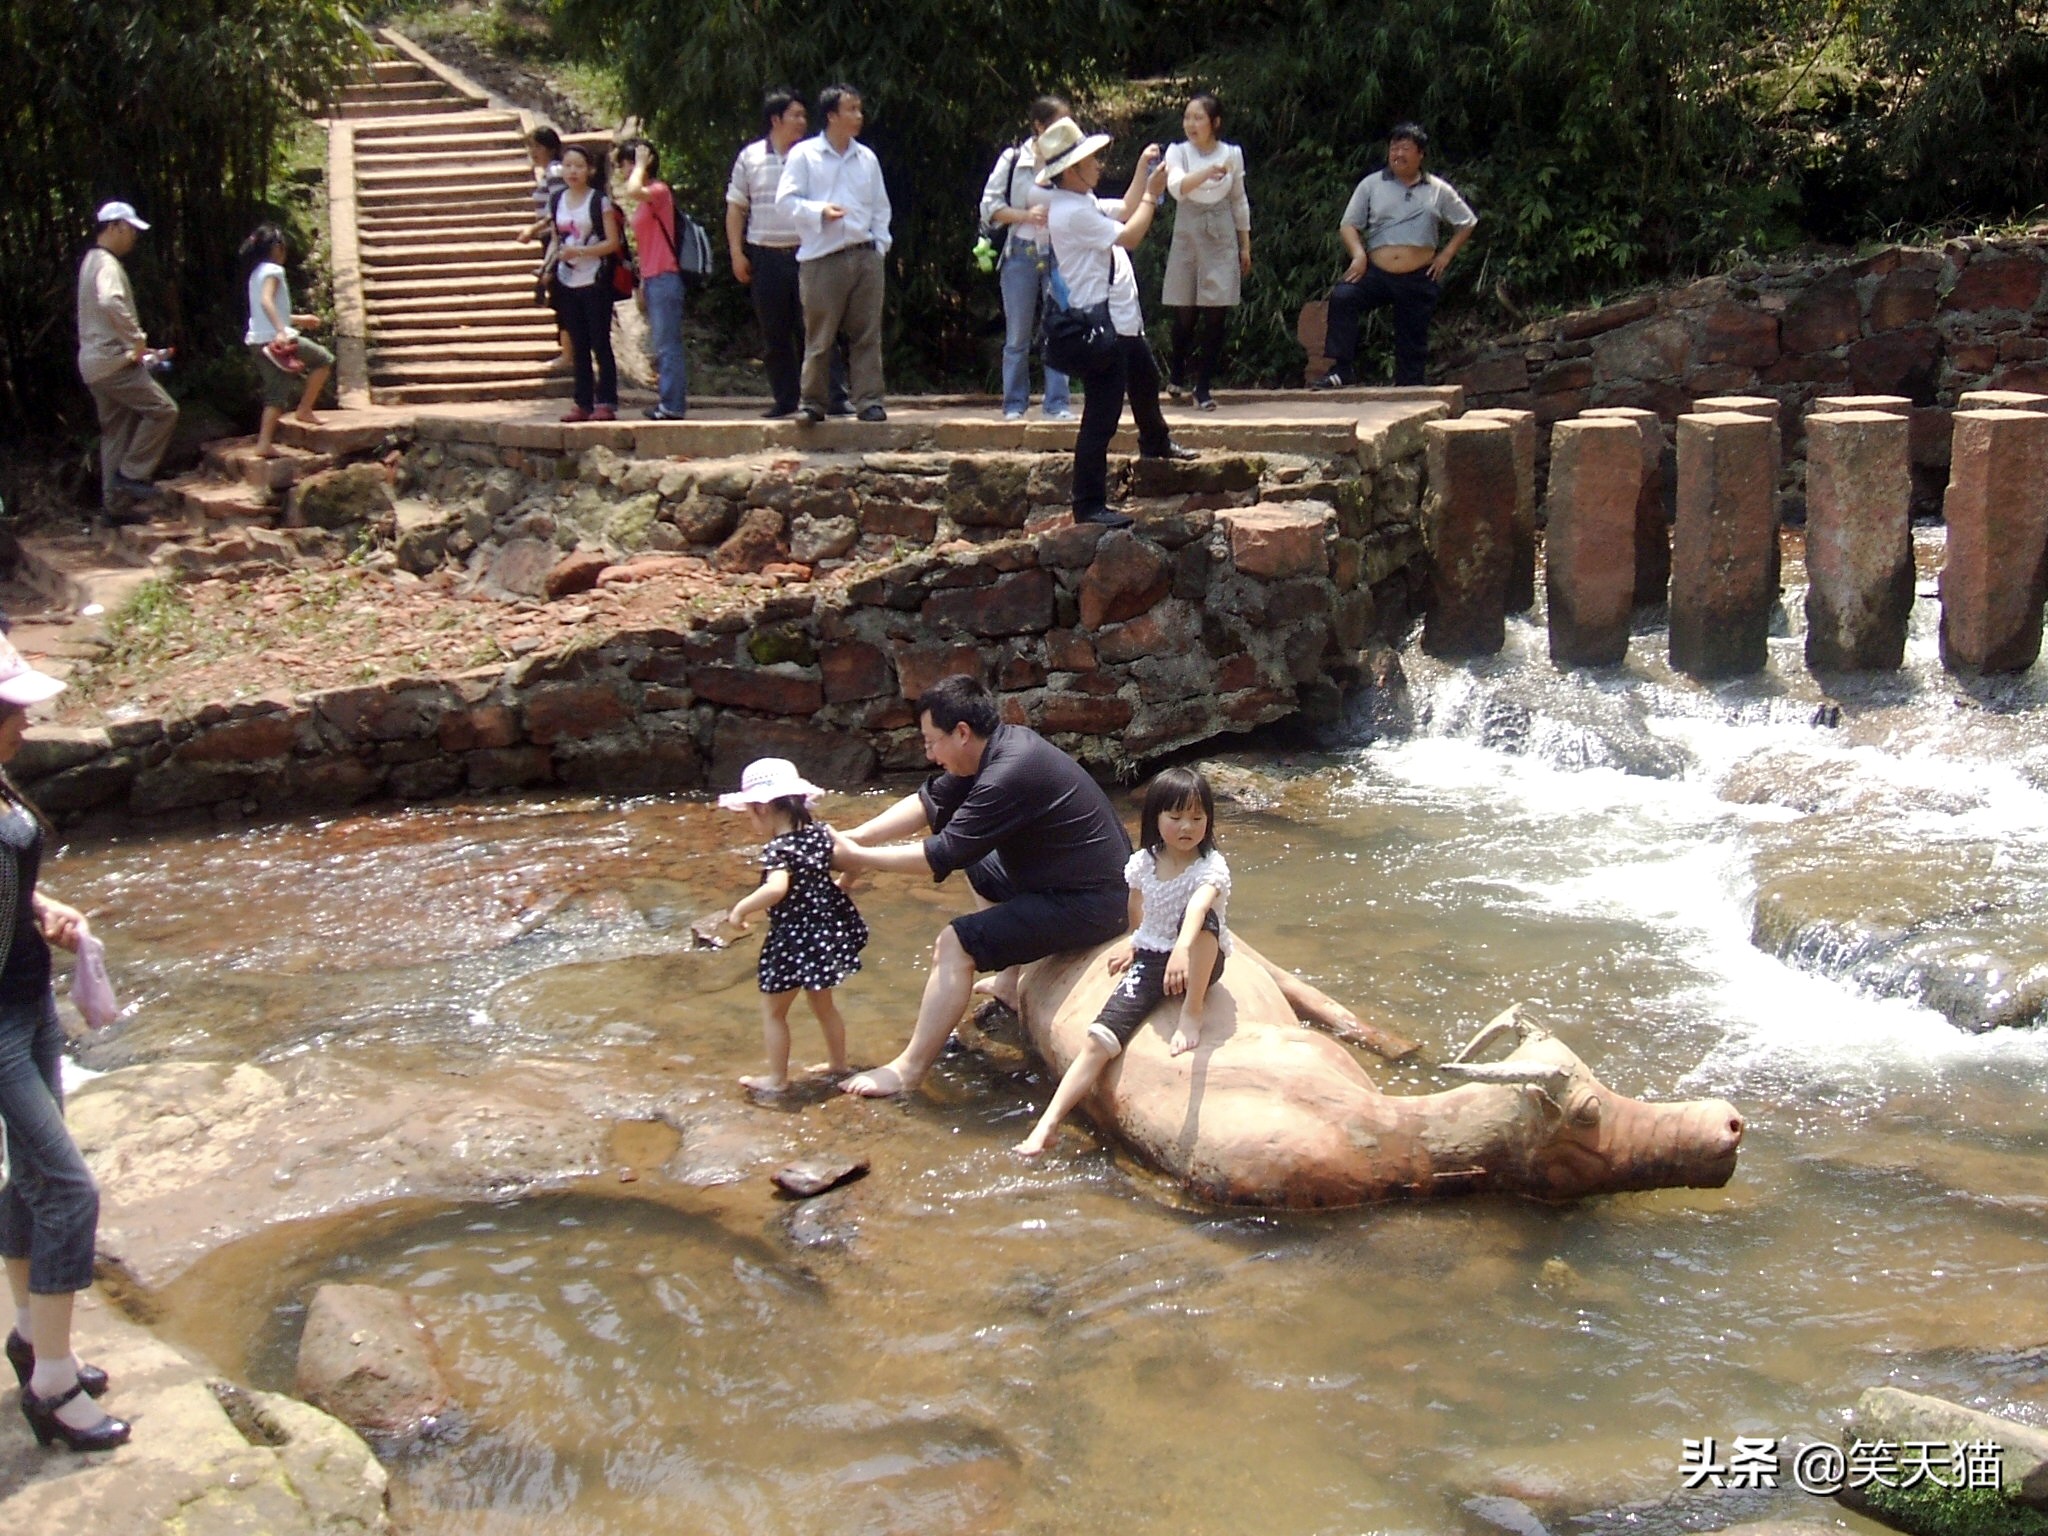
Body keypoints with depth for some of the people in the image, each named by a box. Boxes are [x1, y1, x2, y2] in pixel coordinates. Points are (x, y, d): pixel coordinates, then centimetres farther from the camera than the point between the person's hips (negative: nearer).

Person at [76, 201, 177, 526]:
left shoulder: (93, 262, 20)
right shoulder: (106, 263, -14)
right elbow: (110, 303, -34)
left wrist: (137, 348, 21)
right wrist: (137, 339, -25)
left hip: (98, 362, 10)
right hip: (114, 362, -10)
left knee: (117, 433, 12)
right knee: (163, 410, -8)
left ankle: (115, 504, 14)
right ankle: (132, 474, -5)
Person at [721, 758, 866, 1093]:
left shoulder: (779, 849, -22)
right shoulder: (820, 833, -1)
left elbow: (776, 888, -39)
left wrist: (741, 910, -27)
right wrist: (838, 890, 23)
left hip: (794, 940, -8)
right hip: (829, 933, 8)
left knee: (773, 1010, 10)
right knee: (823, 1003, 25)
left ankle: (776, 1078, 17)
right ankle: (838, 1063, 35)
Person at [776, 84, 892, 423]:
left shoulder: (867, 158, 13)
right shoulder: (804, 155, 1)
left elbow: (880, 206, 18)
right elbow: (785, 199, -3)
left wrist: (880, 243, 7)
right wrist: (820, 211, -17)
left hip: (865, 256, 4)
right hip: (822, 258, -4)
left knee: (867, 333, 1)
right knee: (819, 336, -1)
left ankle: (869, 401, 4)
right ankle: (811, 402, 8)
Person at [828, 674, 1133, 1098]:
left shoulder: (1007, 777, -26)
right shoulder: (1003, 744, 3)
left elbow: (942, 856, -21)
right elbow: (930, 803, 9)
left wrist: (858, 857, -12)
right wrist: (856, 836, 0)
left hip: (1086, 905, -10)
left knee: (955, 944, -15)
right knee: (982, 870, 30)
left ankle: (908, 1070, -8)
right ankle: (1007, 985, 31)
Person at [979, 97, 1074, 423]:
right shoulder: (1013, 159, -3)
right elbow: (990, 206, -1)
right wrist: (1025, 215, -14)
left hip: (1060, 254, 1)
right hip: (1022, 253, -1)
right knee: (1018, 335, 5)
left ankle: (1057, 403, 7)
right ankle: (1014, 404, 13)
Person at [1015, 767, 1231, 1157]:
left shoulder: (1211, 866, -17)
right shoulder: (1143, 864, -1)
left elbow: (1199, 906, -41)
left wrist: (1182, 949, -58)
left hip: (1202, 963, -3)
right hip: (1150, 960, 4)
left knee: (1205, 919, -37)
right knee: (1099, 1038, -16)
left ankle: (1192, 1011, -21)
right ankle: (1047, 1125, -18)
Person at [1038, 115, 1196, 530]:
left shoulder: (1085, 203, 11)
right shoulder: (1071, 213, -21)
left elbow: (1124, 212, 25)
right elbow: (1129, 236, -18)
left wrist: (1143, 170, 19)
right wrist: (1152, 193, -7)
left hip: (1122, 320, 11)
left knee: (1146, 379, 34)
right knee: (1102, 416, -11)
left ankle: (1155, 442, 60)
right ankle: (1089, 504, -8)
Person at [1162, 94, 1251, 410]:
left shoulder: (1232, 154, 3)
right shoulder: (1178, 152, -3)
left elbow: (1240, 201, 12)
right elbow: (1176, 188, -22)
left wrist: (1246, 246, 12)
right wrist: (1208, 172, -39)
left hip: (1222, 239, 1)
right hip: (1187, 237, -1)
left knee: (1216, 316, -3)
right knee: (1185, 317, 4)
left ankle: (1203, 388, 5)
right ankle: (1177, 378, 28)